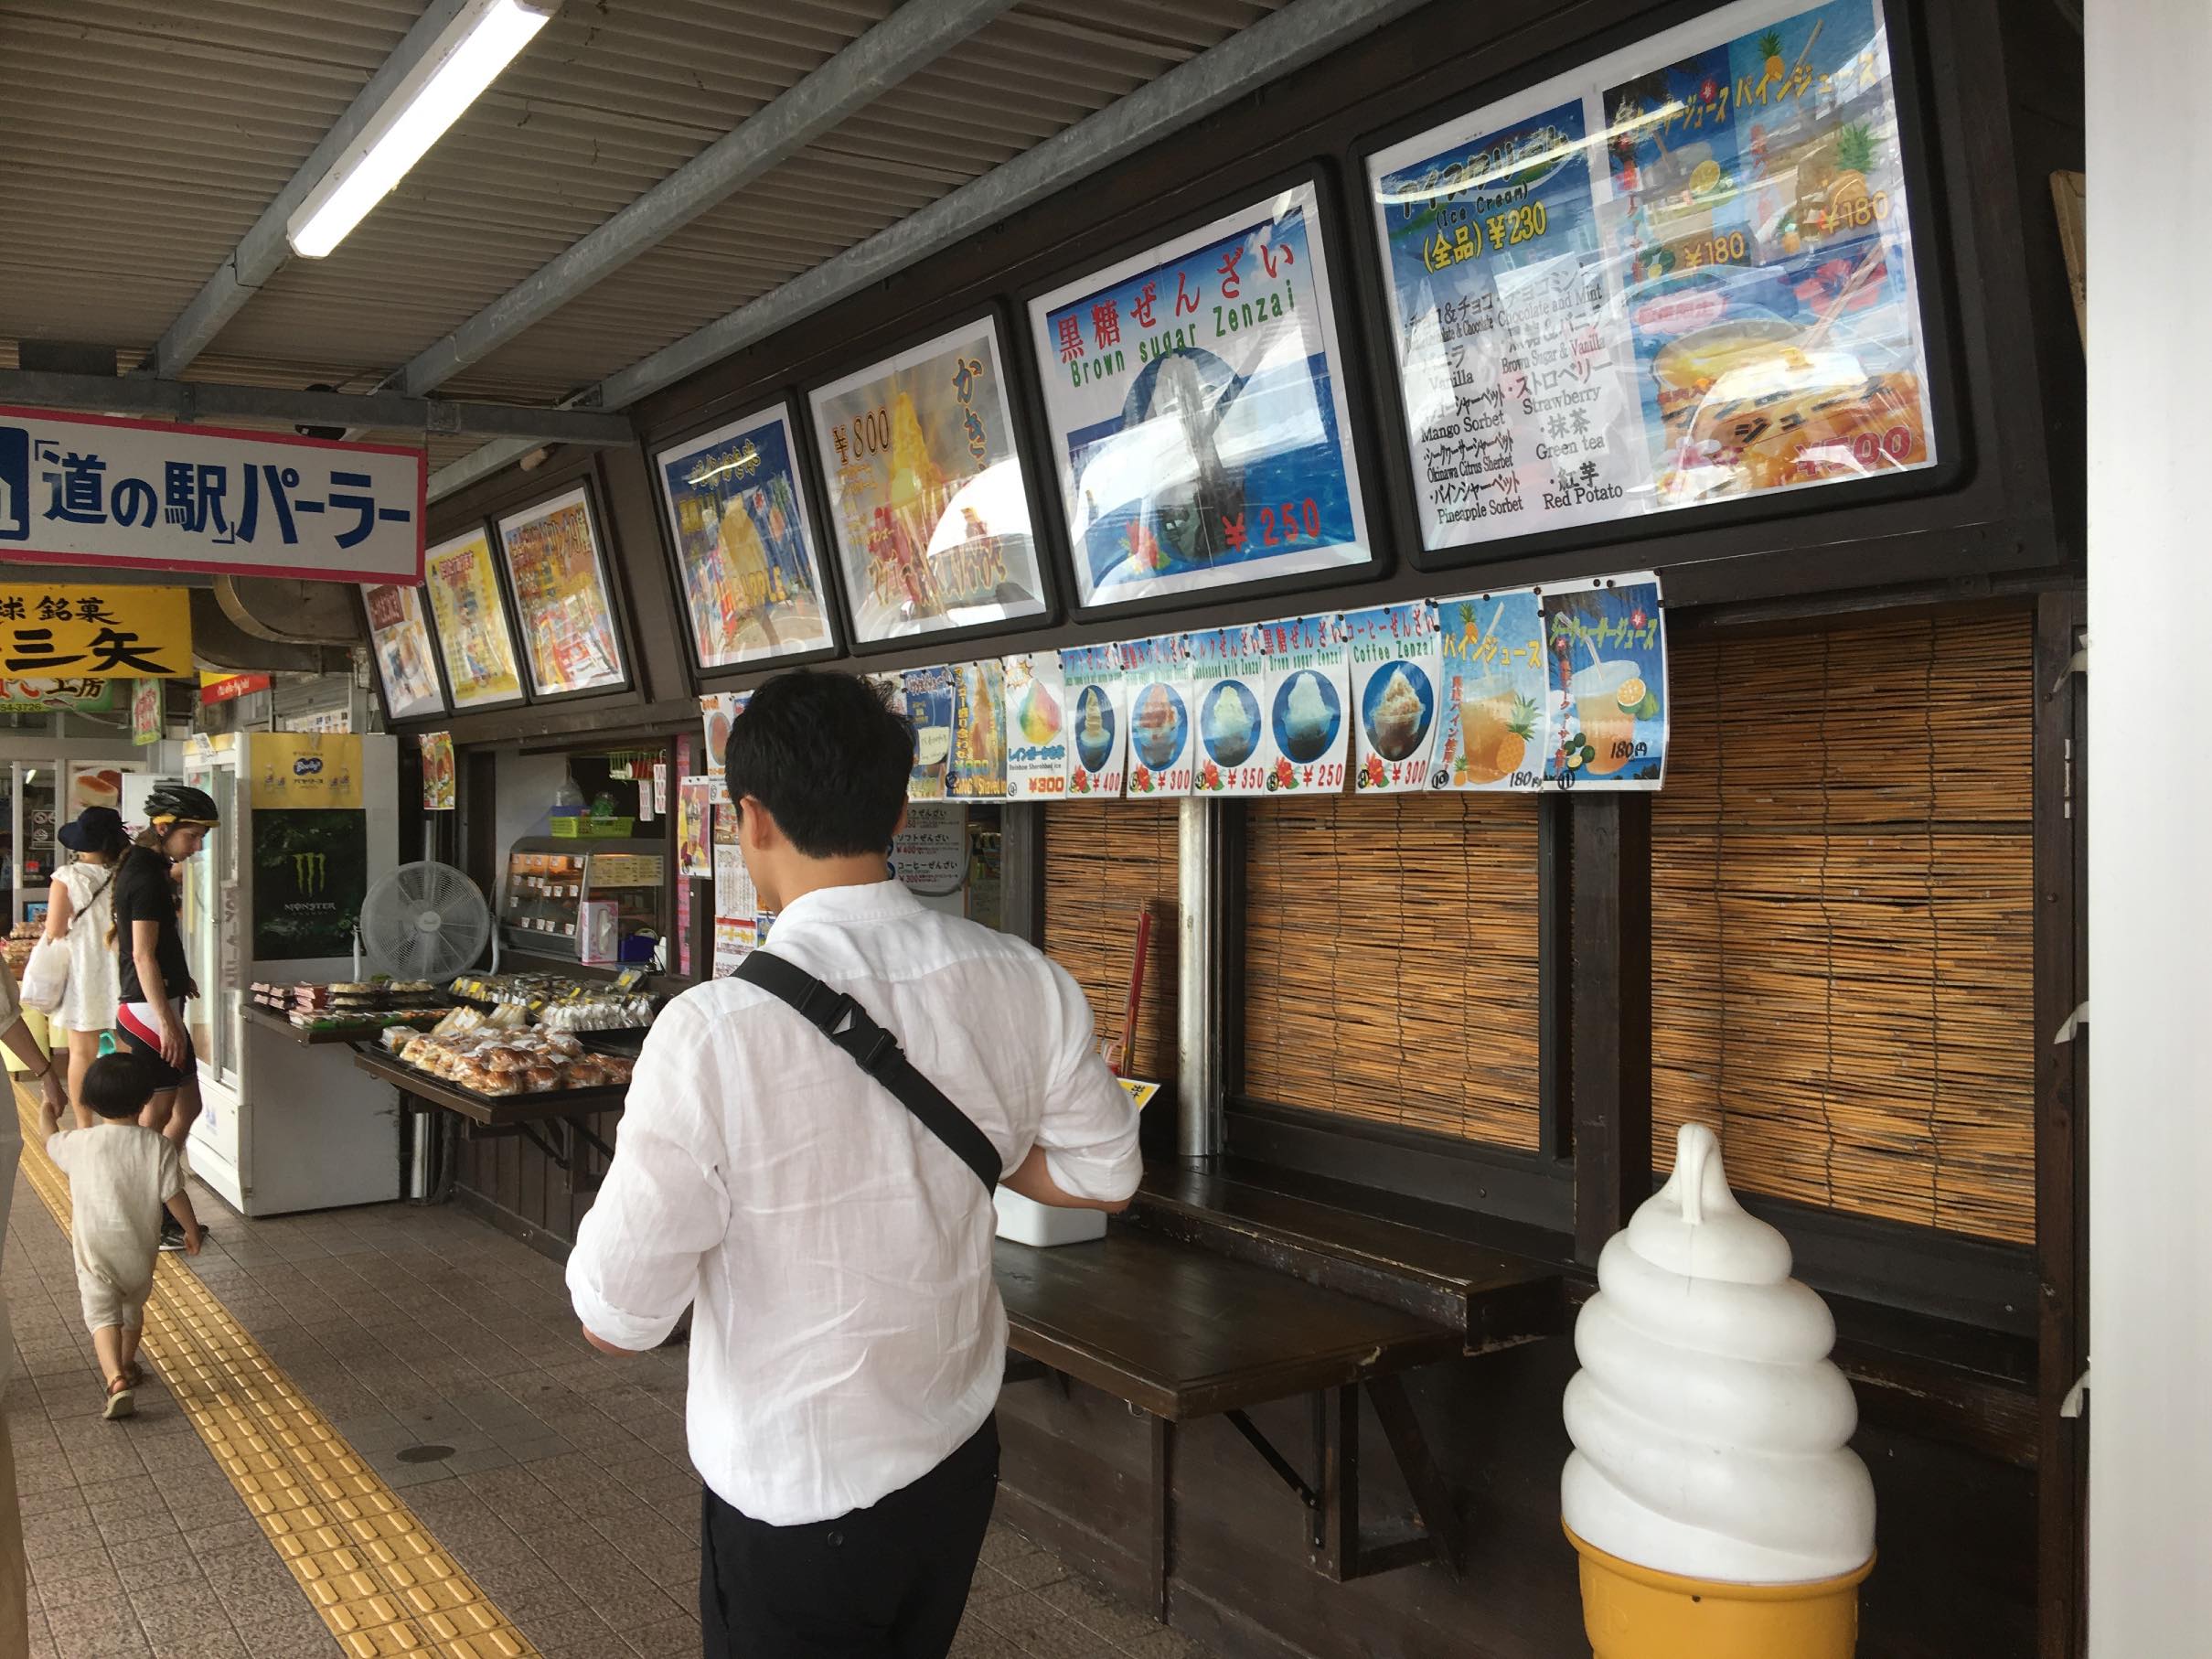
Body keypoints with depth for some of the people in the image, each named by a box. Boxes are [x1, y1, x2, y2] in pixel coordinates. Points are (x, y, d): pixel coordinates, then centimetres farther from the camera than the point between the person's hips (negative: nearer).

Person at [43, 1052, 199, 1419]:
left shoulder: (79, 1144, -12)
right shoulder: (159, 1147, -15)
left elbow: (49, 1141, 11)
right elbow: (174, 1196, -11)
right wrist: (192, 1229, 7)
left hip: (94, 1251, -2)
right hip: (139, 1249, 2)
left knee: (102, 1315, -3)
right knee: (133, 1307, 24)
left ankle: (116, 1379, -21)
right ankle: (126, 1366, 41)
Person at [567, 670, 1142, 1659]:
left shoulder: (712, 1033, -27)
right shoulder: (1022, 984, -13)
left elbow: (616, 1319, -18)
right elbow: (1103, 1175, 3)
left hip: (795, 1498, -4)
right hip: (958, 1464, 4)